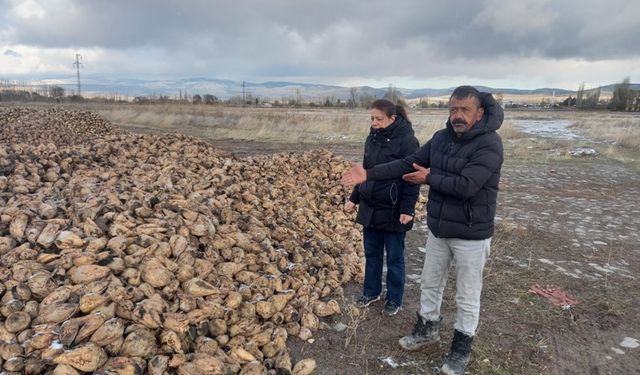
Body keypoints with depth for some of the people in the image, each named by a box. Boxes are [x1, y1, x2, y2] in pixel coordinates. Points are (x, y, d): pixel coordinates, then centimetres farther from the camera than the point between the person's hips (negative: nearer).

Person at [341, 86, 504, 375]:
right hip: (438, 228, 6)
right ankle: (427, 330, 43)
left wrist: (429, 178, -15)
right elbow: (408, 163, 0)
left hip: (471, 234, -6)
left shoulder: (489, 144, -19)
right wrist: (369, 173, -9)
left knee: (467, 297, 10)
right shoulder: (441, 137, 2)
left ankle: (461, 348, 31)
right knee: (430, 283, 21)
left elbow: (466, 186, -29)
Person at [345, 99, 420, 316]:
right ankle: (371, 292, 35)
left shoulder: (406, 141, -15)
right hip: (370, 208, 6)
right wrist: (354, 198, 14)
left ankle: (394, 300, 25)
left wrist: (407, 209, -20)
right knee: (371, 253, 17)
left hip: (393, 211, -6)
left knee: (394, 258, 9)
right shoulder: (372, 138, 6)